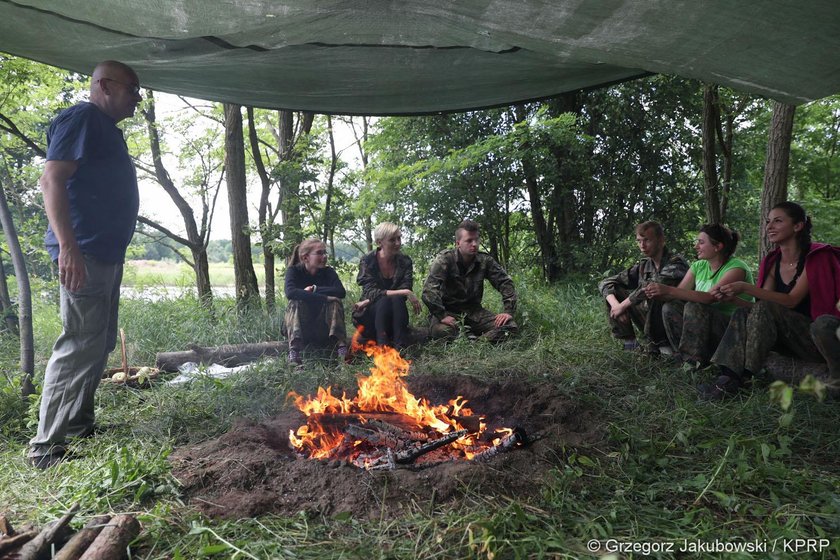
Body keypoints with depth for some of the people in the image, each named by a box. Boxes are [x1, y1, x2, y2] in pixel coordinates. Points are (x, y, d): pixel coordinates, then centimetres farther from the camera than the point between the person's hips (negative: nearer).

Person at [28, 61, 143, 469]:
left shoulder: (106, 128, 22)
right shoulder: (81, 118, -8)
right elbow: (52, 180, -19)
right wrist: (67, 245, -29)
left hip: (107, 252, 11)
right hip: (84, 252, -11)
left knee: (100, 343, 15)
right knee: (81, 345, -9)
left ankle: (80, 427, 27)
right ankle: (47, 446, 0)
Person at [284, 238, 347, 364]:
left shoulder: (328, 272, -2)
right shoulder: (294, 270, -9)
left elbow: (341, 292, -20)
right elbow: (290, 292, -31)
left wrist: (315, 289, -24)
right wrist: (324, 298, -35)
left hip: (323, 329, 2)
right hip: (301, 328, -2)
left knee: (335, 302, -21)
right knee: (295, 303, -27)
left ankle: (341, 346, -32)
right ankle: (294, 351, -39)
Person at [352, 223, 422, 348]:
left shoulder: (405, 261, 0)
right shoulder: (367, 261, -8)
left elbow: (407, 290, -12)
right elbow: (370, 292, -20)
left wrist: (368, 301, -20)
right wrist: (403, 293, -31)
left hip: (393, 318, 2)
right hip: (370, 316, -2)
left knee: (397, 300, -31)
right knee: (384, 301, -34)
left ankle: (401, 347, -38)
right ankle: (382, 347, -39)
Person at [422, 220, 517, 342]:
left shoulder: (485, 260, 0)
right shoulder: (444, 259, -12)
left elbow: (505, 283, 3)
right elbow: (429, 290, -23)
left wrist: (509, 311, -10)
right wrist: (442, 316, -32)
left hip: (473, 311, 4)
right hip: (448, 311, -3)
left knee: (509, 326, -17)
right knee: (441, 330, -38)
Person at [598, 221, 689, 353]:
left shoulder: (675, 263, -16)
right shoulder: (643, 266, 3)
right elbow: (605, 283, 0)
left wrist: (622, 306, -26)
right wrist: (615, 305, -19)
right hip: (650, 321, 6)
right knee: (613, 290, -4)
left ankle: (660, 344, -14)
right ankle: (629, 342, -3)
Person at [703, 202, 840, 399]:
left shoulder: (816, 258, -10)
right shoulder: (773, 262, 8)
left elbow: (791, 301, -21)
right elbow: (762, 304, 0)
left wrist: (746, 288, -30)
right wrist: (732, 297, -19)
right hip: (785, 339, 6)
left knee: (766, 309, -29)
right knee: (743, 314, -19)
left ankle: (741, 378, -32)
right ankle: (728, 375, -34)